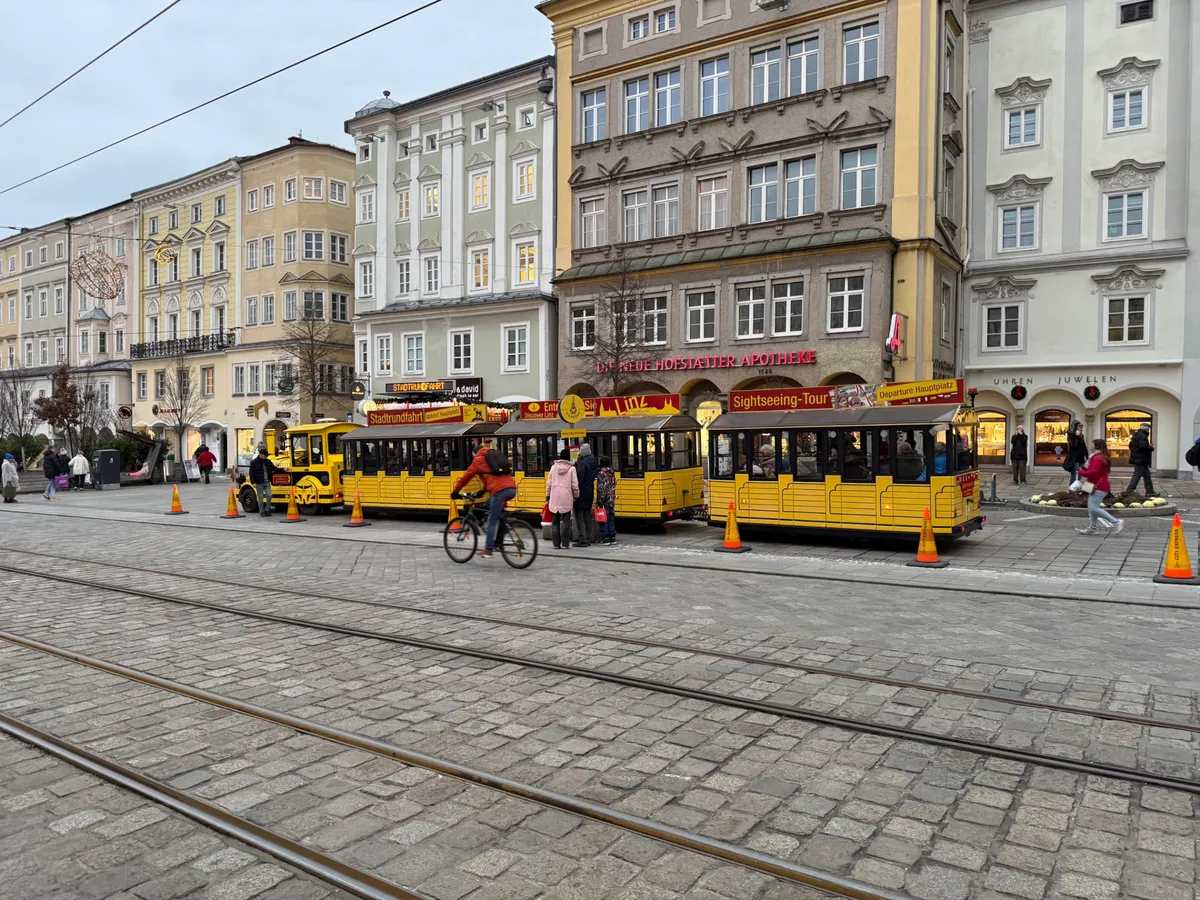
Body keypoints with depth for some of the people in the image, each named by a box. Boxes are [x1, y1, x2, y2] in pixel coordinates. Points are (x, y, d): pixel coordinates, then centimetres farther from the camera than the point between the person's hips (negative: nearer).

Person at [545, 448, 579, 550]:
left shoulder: (554, 467, 4)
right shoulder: (571, 468, -3)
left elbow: (549, 483, 5)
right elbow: (575, 485, -3)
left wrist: (547, 496, 14)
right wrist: (576, 496, 10)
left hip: (555, 498, 2)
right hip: (566, 498, -2)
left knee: (555, 521, 8)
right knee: (565, 521, 2)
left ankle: (556, 544, 9)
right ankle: (565, 544, 0)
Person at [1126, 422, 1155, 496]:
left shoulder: (1135, 435, 14)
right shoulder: (1143, 436, -18)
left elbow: (1131, 446, 19)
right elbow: (1143, 447, -29)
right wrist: (1151, 448, -9)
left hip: (1136, 459, 11)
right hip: (1140, 460, -11)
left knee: (1146, 475, 16)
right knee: (1137, 476, -6)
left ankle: (1150, 492, 21)